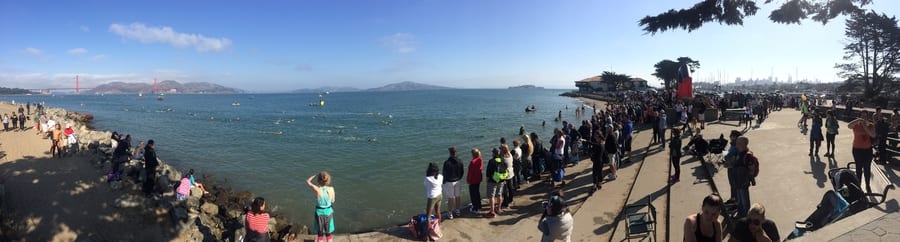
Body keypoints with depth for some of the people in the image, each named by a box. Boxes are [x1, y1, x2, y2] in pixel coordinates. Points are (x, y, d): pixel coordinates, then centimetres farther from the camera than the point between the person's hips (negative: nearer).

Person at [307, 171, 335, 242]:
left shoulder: (317, 189, -23)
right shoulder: (331, 189, -19)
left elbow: (308, 181, -5)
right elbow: (332, 201, -4)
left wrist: (316, 175, 0)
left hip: (319, 212, -1)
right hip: (328, 212, 1)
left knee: (320, 233, 19)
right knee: (328, 233, 19)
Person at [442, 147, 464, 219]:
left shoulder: (447, 162, -21)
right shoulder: (460, 162, -5)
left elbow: (444, 174, -14)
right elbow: (462, 172, 5)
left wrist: (444, 182, 1)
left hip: (449, 182, -5)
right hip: (457, 181, 5)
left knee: (450, 198, 3)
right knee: (457, 196, 16)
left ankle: (450, 214, 11)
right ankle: (457, 211, 31)